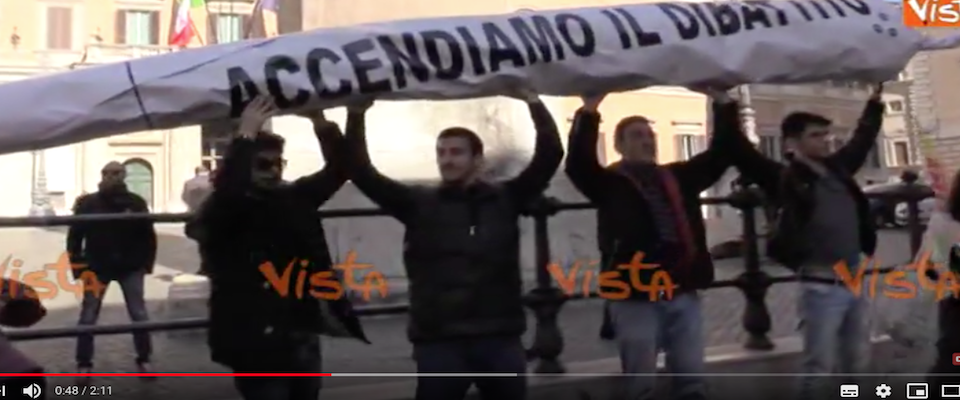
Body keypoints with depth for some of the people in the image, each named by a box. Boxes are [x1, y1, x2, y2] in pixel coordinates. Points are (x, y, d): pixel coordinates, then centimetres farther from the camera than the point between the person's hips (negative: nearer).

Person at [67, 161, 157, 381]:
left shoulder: (135, 202, -3)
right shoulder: (88, 203, -5)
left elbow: (148, 236, 5)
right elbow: (74, 237, -1)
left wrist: (146, 264, 1)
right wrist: (79, 267, -5)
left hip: (130, 267, 0)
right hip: (97, 268, 0)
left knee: (139, 315, 3)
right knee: (88, 317, 3)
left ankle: (144, 360, 17)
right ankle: (84, 364, 16)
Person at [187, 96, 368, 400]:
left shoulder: (293, 198, 8)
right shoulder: (221, 213, -6)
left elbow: (338, 170, 4)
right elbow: (226, 188, -29)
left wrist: (321, 123, -10)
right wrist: (245, 135, -33)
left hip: (302, 337, 6)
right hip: (257, 343, -6)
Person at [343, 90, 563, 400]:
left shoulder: (504, 199, 5)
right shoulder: (419, 204, 3)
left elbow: (550, 155, -2)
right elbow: (362, 173, -3)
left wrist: (534, 103, -10)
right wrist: (356, 117, -11)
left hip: (500, 339, 1)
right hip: (438, 342, -1)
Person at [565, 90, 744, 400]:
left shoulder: (678, 176, 15)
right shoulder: (609, 182, 2)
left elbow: (721, 153, 13)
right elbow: (578, 163, -16)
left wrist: (723, 105, 2)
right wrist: (589, 112, -27)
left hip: (683, 294, 4)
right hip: (634, 298, -4)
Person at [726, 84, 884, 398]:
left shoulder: (838, 169, 10)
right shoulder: (785, 179, -8)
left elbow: (864, 138, 27)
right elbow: (740, 151, -15)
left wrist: (875, 100, 32)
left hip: (855, 284, 7)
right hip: (821, 288, -7)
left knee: (856, 363, 17)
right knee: (819, 366, 0)